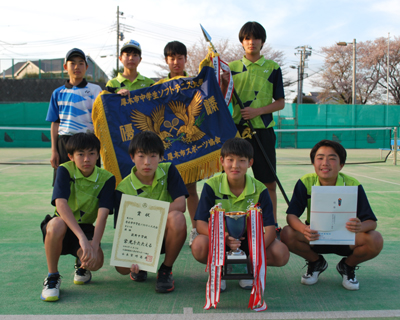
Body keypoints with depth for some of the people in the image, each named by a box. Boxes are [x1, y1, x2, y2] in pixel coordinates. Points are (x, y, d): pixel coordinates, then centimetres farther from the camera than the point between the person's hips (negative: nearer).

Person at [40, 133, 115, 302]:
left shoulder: (106, 178, -10)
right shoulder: (65, 170, -14)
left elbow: (103, 214, -20)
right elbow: (61, 204, -30)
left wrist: (94, 245, -36)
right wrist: (82, 238, -42)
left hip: (86, 227, 1)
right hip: (64, 227, -1)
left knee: (95, 261, -29)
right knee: (57, 224, -38)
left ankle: (81, 265, 12)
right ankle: (52, 277, -14)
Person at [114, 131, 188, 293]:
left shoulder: (168, 171, -9)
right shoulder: (123, 189, -12)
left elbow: (180, 205, -19)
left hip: (165, 234, 0)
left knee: (176, 217, -34)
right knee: (121, 266, -28)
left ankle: (166, 270, -11)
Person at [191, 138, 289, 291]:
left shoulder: (259, 190, -11)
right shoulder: (212, 186, -14)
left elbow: (270, 227, -17)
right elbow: (201, 223, -19)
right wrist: (223, 237, -40)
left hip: (249, 239, 1)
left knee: (281, 254, -25)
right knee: (199, 246, -36)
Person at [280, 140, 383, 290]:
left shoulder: (353, 185, -16)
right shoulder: (305, 183, -13)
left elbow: (371, 221, -19)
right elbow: (291, 215, -19)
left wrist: (360, 226, -45)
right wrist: (303, 229, -42)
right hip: (315, 237, 1)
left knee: (375, 241, -29)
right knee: (287, 234, -27)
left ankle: (348, 266, 6)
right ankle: (316, 262, 7)